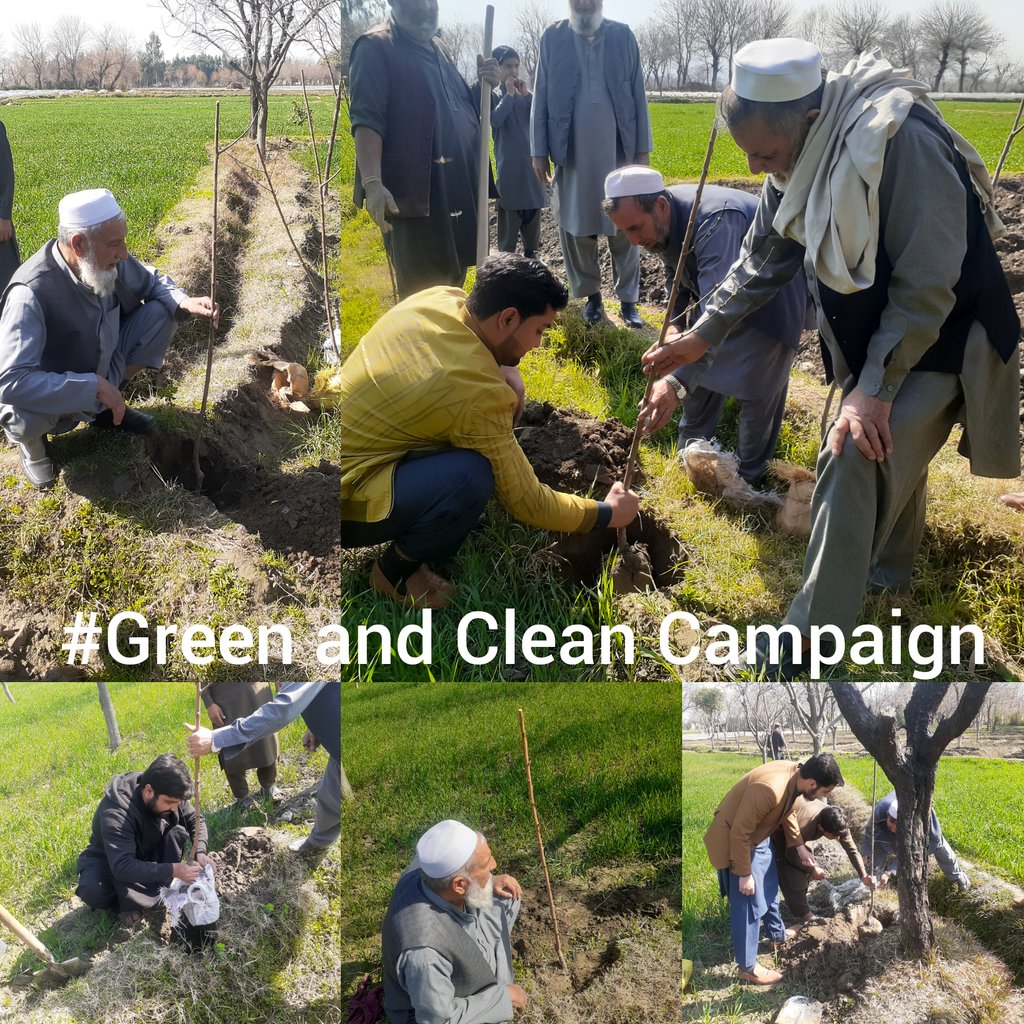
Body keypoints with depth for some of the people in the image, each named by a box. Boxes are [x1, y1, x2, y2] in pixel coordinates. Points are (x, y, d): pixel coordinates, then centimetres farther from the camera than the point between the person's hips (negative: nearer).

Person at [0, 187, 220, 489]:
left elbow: (153, 283, 6)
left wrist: (185, 303, -17)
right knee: (27, 409, -39)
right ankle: (30, 438, 2)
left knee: (162, 312, -7)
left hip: (102, 377, 6)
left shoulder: (111, 262, -16)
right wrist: (95, 387, -38)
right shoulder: (30, 293, -35)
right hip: (55, 397, -6)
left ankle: (105, 409, 10)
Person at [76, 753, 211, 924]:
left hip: (147, 855, 4)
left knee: (178, 832, -22)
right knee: (92, 891, -36)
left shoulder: (168, 794, -20)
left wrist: (200, 852, -24)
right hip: (109, 861, -4)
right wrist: (172, 870, -49)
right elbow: (122, 867, -46)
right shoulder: (116, 813, -38)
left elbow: (195, 821, -5)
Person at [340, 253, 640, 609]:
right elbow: (526, 501, -18)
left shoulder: (441, 297, -5)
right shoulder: (477, 393, -28)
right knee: (469, 476, -34)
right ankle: (396, 570, -4)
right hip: (347, 501, -9)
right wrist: (607, 514, -4)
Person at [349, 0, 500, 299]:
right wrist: (372, 182, -30)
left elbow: (465, 113, 29)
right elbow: (366, 119, -16)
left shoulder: (439, 50, 21)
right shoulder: (376, 48, -4)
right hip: (415, 195, -8)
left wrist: (484, 87, 6)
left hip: (459, 193, 8)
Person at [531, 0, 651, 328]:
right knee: (575, 229, 6)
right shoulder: (552, 37, 4)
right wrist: (539, 150, 0)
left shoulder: (623, 36, 5)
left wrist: (643, 148, 1)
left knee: (624, 229, 3)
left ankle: (628, 299, 11)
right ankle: (591, 295, 19)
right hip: (572, 154, 0)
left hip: (619, 152, 0)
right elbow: (540, 98, 4)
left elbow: (638, 95, 5)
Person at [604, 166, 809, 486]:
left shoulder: (714, 222, -42)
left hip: (773, 299, -8)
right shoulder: (661, 220, -15)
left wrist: (678, 381, -61)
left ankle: (748, 479, 14)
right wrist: (676, 323, -8)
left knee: (757, 392, -5)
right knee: (699, 375, 10)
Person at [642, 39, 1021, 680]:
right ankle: (890, 569, 45)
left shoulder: (903, 146, -31)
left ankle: (814, 635, -11)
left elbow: (927, 287, -28)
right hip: (876, 332, 8)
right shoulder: (800, 160, -5)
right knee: (892, 449, 21)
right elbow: (763, 261, 8)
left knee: (857, 457, -19)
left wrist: (874, 387, -27)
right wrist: (703, 336, 3)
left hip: (943, 336, -8)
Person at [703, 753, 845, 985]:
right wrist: (744, 874, -21)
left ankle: (777, 933, 49)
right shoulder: (769, 790, -39)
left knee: (769, 887, 26)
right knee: (748, 904, 2)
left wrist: (799, 845, 10)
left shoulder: (794, 774, -12)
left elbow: (787, 812, 10)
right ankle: (747, 967, 16)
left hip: (758, 835, 9)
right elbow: (739, 833, -30)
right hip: (735, 840, -9)